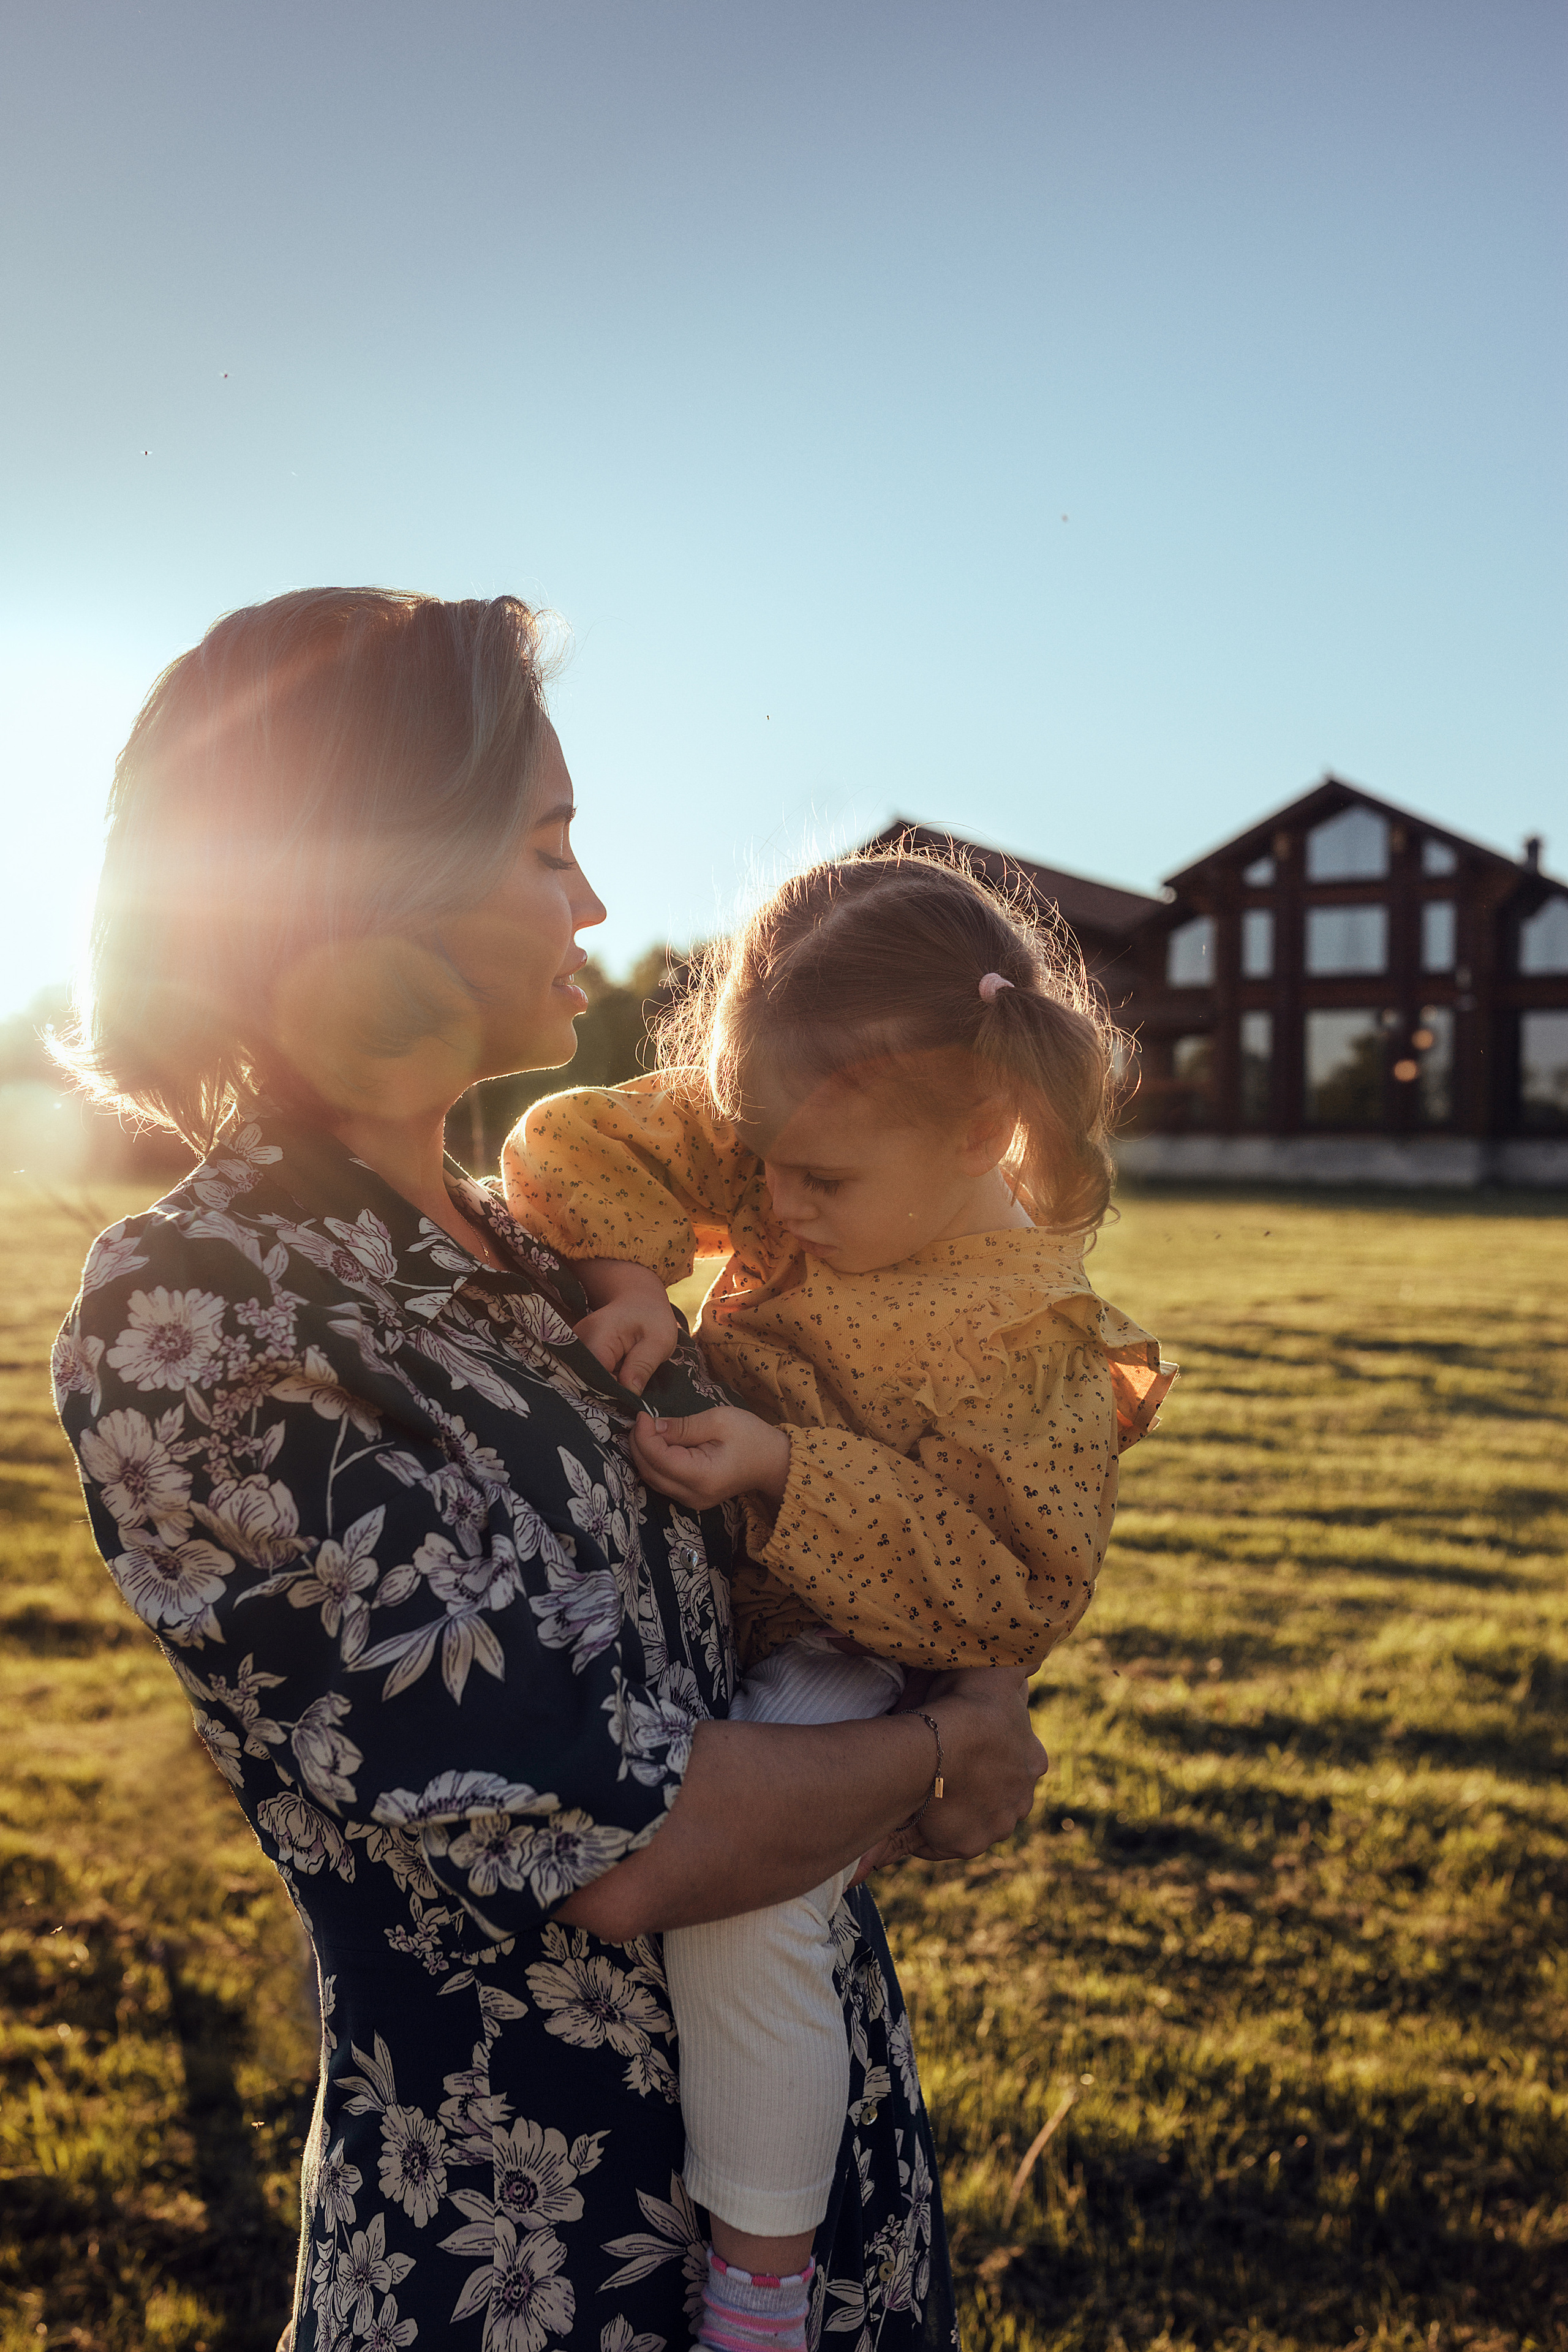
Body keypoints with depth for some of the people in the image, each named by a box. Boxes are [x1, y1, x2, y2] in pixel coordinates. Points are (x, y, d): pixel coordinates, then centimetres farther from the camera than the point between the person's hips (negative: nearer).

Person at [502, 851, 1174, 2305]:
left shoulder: (1034, 1337, -22)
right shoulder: (787, 1165, -6)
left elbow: (1015, 1589, -24)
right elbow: (573, 1145, -5)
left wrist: (786, 1470, -31)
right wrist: (628, 1276, -24)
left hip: (849, 1669, -7)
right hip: (707, 1607, 8)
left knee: (737, 1908, -25)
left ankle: (761, 2270, -3)